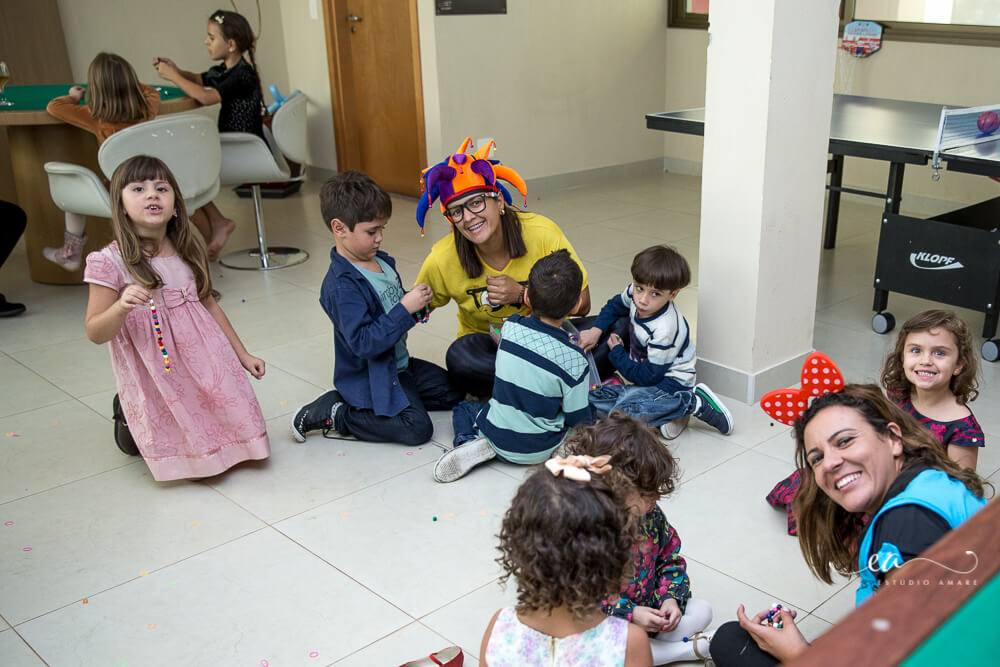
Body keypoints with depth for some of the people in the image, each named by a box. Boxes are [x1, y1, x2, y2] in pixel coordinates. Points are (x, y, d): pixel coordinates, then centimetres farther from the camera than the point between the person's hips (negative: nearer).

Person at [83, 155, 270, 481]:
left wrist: (243, 354, 14)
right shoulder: (110, 263, -14)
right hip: (156, 377, -4)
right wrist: (121, 307, -34)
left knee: (237, 427, 1)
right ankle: (129, 420, 29)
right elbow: (95, 333, -13)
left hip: (205, 362, 4)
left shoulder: (189, 252, 1)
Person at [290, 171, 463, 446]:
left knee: (452, 393, 16)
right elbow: (364, 343, -31)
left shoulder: (381, 261, 3)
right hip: (370, 378, -10)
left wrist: (417, 302, -1)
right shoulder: (341, 285, -25)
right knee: (417, 428, -18)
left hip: (400, 363, 10)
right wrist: (406, 309, -30)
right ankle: (333, 414, -5)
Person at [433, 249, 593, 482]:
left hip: (497, 436, 2)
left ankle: (468, 442, 1)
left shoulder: (510, 327, -12)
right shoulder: (573, 358, -23)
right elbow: (578, 419, -11)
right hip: (539, 450, -2)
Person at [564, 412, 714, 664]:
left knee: (702, 610, -1)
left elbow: (670, 559, 7)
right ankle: (685, 649, -20)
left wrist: (671, 598, -11)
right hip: (607, 624, -5)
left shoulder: (651, 515, -6)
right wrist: (629, 614, -27)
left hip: (650, 609, 6)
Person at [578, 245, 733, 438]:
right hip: (645, 371, 9)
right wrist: (596, 329, 0)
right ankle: (669, 409, -6)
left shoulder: (664, 330, -32)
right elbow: (616, 305, 15)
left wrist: (617, 352, -9)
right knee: (592, 399, -8)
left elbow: (646, 377, -22)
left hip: (670, 381, -9)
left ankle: (694, 403, -14)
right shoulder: (635, 292, -11)